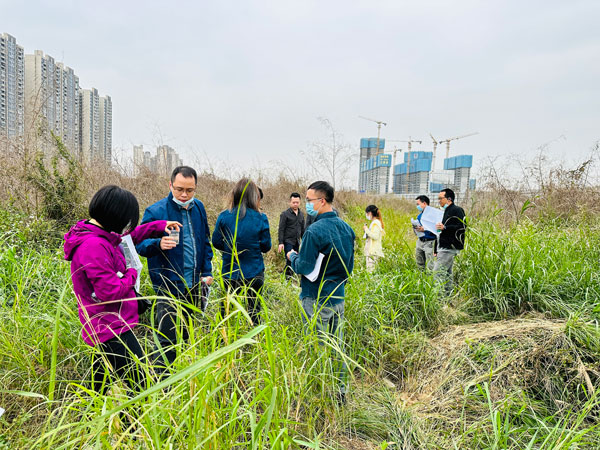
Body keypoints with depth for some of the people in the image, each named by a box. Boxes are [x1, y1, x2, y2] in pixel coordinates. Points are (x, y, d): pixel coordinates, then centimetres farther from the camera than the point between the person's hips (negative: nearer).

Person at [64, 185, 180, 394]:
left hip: (103, 327, 11)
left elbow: (128, 237, 24)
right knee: (142, 384, -8)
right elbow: (111, 292, -26)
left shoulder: (100, 236, 5)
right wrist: (132, 273, -9)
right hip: (113, 329, -11)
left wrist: (159, 226, 18)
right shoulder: (94, 246, -25)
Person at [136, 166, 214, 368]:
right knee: (167, 339, -1)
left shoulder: (198, 208, 6)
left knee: (189, 336, 18)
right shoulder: (155, 211, -12)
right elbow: (140, 244, -11)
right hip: (169, 287, -5)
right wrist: (158, 244, -33)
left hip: (195, 284, 6)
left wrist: (207, 271, 9)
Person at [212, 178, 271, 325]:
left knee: (225, 306, 18)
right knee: (254, 307, 13)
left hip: (229, 272, 1)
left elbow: (216, 242, -1)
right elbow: (266, 246, -4)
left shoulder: (224, 216, -9)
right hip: (254, 273, -1)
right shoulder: (261, 218, -11)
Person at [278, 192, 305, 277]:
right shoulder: (285, 214, -6)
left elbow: (302, 229, 19)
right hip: (288, 241, -5)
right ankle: (287, 276, 2)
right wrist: (281, 243, -14)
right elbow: (281, 229, -8)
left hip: (296, 242, 6)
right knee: (289, 260, -11)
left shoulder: (301, 214, 11)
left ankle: (290, 275, 18)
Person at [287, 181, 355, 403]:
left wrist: (292, 256, 1)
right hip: (339, 297, 8)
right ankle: (340, 391, 30)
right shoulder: (346, 228, 5)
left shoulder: (315, 231, -20)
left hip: (317, 299, -8)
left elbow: (304, 268, -18)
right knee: (337, 345, 18)